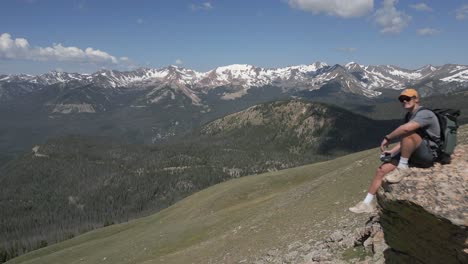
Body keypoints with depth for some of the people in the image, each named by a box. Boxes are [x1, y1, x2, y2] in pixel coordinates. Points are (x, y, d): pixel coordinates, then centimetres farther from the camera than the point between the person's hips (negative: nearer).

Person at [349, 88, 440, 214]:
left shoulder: (425, 114, -16)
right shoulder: (409, 116, 14)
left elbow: (406, 128, -36)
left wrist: (387, 138, -23)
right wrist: (391, 152, 8)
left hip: (428, 155, -8)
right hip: (412, 155, 9)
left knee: (408, 133, -34)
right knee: (381, 170, -5)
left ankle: (403, 168, -20)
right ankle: (367, 203, 1)